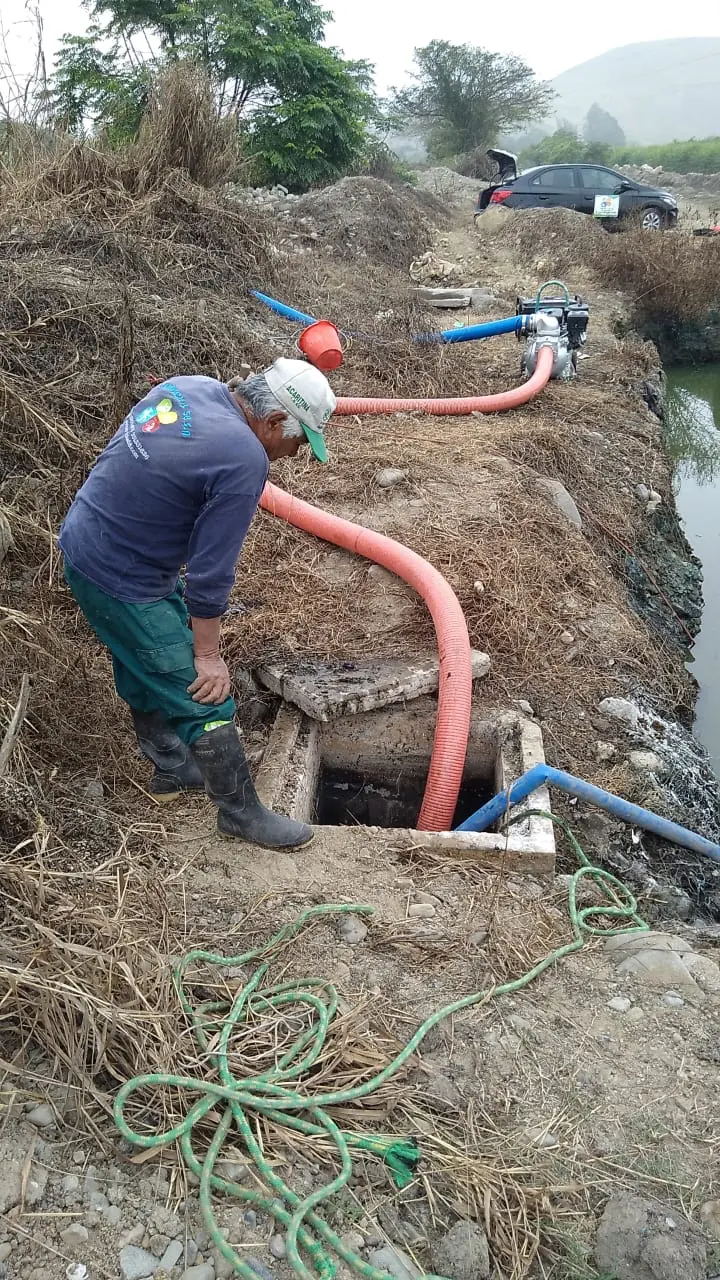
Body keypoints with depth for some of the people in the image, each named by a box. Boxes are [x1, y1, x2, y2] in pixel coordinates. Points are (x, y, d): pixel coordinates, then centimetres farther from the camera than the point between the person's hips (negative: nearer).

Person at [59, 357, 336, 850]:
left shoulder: (190, 386, -1)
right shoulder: (244, 461, -26)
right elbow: (210, 570, -21)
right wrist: (207, 654, -9)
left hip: (86, 542, 10)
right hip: (122, 583, -10)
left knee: (146, 674, 25)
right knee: (205, 699, 1)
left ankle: (172, 770, 44)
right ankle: (242, 812, 17)